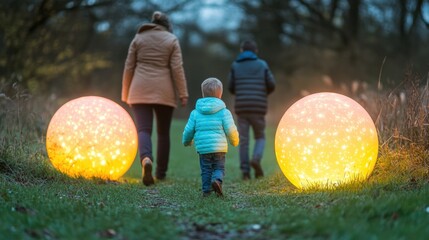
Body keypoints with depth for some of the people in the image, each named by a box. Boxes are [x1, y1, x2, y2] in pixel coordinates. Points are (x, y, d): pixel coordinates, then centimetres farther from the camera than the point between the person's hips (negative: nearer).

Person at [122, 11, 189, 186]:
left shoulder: (138, 38, 9)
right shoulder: (172, 40, 5)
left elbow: (129, 68, 6)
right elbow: (177, 68, -5)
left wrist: (126, 95, 12)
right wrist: (183, 94, -3)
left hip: (141, 91, 0)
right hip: (164, 92, 0)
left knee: (143, 130, -6)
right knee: (163, 132, 12)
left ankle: (146, 159, -35)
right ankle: (161, 172, 17)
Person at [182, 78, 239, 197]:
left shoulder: (196, 112, 5)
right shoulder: (223, 112, -2)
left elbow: (189, 130, 8)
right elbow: (230, 129, -4)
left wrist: (186, 141, 28)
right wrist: (235, 141, 16)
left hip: (202, 147, 2)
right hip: (219, 147, -2)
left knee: (206, 170, 12)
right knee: (219, 168, 8)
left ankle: (206, 190, 6)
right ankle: (217, 179, -20)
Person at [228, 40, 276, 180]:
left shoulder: (235, 65, 8)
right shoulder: (262, 65, 7)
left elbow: (231, 88, 6)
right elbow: (271, 85, 2)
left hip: (241, 107, 1)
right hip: (258, 107, -1)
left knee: (243, 140, 5)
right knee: (260, 137, 13)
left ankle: (245, 171, 0)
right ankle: (256, 159, -13)